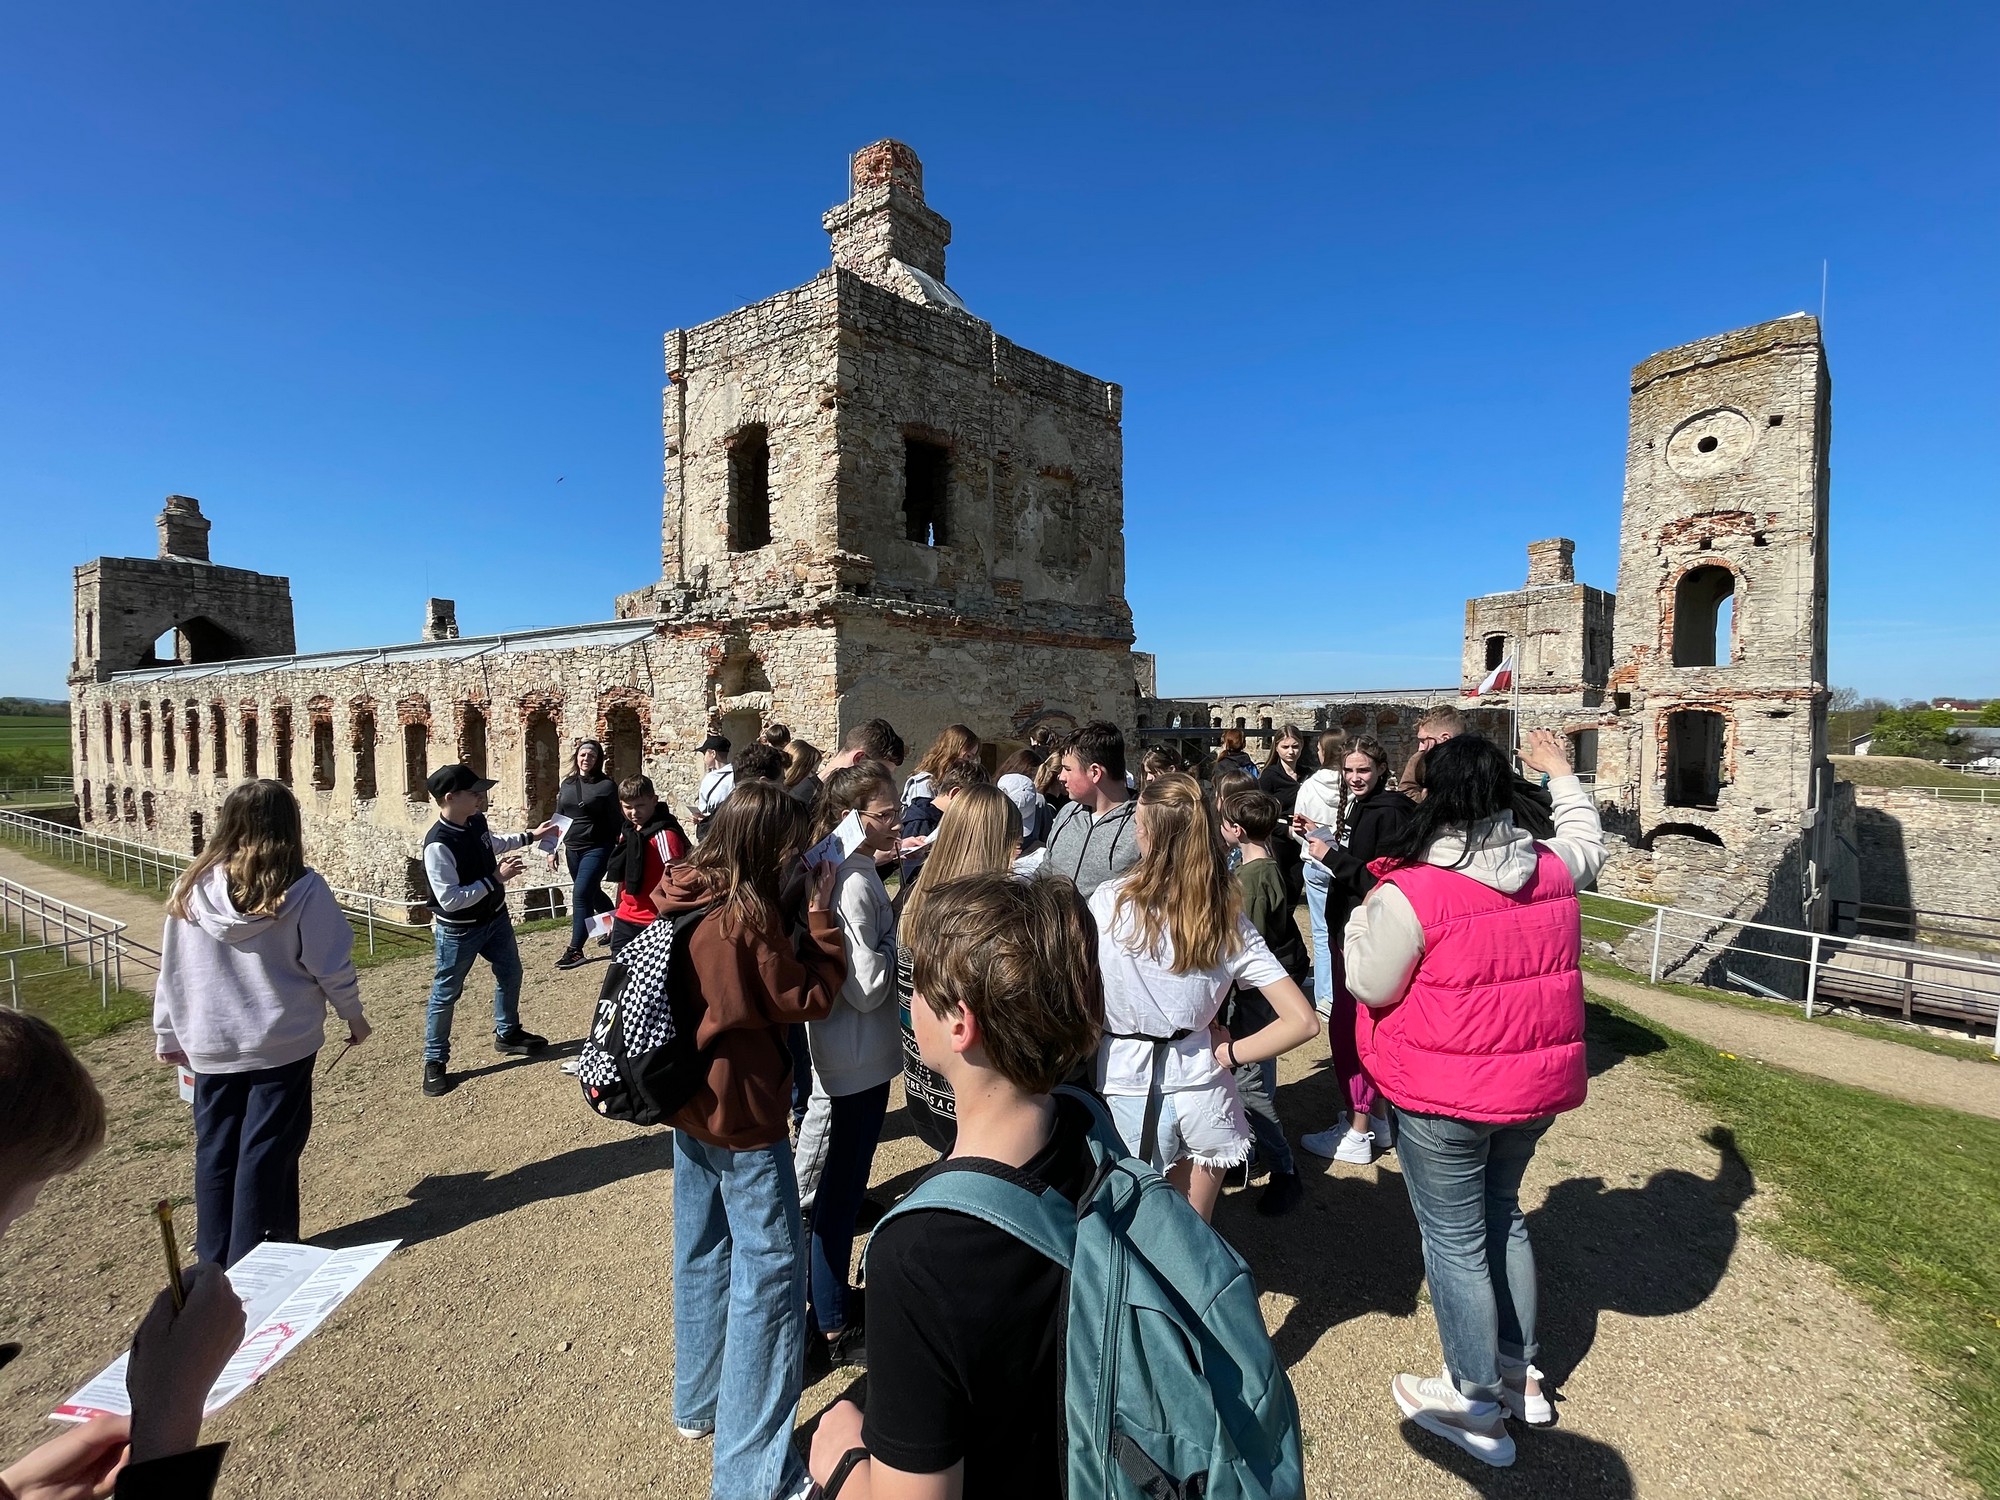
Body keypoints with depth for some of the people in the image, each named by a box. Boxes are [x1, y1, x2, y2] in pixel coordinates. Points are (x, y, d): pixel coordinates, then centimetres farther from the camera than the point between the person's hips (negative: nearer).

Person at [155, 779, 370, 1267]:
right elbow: (332, 966, -11)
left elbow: (171, 971, 3)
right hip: (283, 1043, -3)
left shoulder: (190, 888, -5)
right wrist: (352, 1015, 6)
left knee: (215, 1152, 17)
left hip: (209, 1047, 4)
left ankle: (215, 1261, 30)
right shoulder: (302, 889, -16)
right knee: (267, 1153, 9)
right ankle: (252, 1259, 19)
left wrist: (168, 1036, 16)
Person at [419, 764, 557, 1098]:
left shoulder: (476, 821, -8)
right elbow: (449, 899, -32)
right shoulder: (438, 844, -32)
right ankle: (435, 1061, 28)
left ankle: (507, 1033, 44)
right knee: (446, 994, 10)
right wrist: (496, 878, -30)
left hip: (495, 917, 8)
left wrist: (530, 836, 14)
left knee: (510, 974, 22)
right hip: (459, 931, -8)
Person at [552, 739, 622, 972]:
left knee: (581, 894, -12)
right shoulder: (567, 784, 7)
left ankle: (575, 949, -4)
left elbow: (616, 820, -7)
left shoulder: (606, 785, -9)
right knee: (592, 893, 18)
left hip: (597, 848, -6)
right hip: (572, 848, 6)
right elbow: (559, 817, 14)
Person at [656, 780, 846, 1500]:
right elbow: (812, 997, -17)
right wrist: (821, 917, -11)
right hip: (744, 1119, -9)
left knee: (703, 1255, 24)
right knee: (770, 1276, 4)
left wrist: (798, 922, 0)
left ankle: (698, 1403, 44)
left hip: (689, 1103, 9)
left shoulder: (683, 898, -2)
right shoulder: (748, 917, -26)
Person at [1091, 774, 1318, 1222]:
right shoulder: (1229, 922, -8)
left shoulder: (1109, 900, -15)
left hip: (1129, 1087, -2)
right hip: (1200, 1085, 2)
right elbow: (1303, 1022, -10)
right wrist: (1227, 1054, -2)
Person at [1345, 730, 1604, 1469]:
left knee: (1454, 1241, 12)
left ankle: (1476, 1403, 28)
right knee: (1502, 1217, 26)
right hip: (1535, 1081, 7)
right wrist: (1561, 773, 31)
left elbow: (1370, 985, -14)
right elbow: (1588, 842, 19)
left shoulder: (1409, 892, -24)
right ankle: (1521, 1370, 42)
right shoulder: (1552, 867, -5)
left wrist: (1364, 914, 0)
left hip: (1444, 1097, -6)